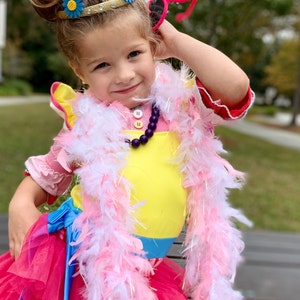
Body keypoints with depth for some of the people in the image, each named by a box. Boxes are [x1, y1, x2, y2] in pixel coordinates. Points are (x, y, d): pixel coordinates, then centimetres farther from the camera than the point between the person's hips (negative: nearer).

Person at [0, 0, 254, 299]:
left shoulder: (183, 101, -2)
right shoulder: (86, 117, 0)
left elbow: (235, 87, -20)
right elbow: (51, 170, 14)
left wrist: (176, 41, -11)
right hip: (78, 258, 1)